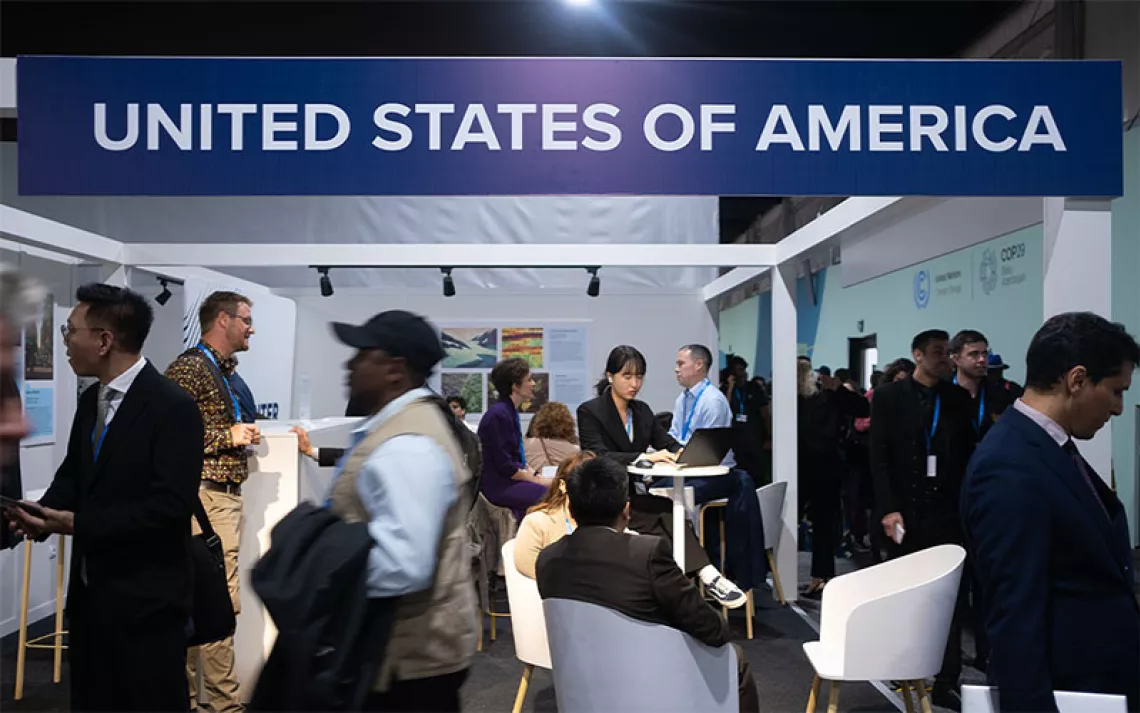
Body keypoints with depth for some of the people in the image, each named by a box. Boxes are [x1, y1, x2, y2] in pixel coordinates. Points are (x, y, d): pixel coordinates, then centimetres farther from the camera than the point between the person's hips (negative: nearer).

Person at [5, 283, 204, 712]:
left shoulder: (172, 406, -18)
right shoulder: (91, 400, 8)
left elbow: (171, 504, -23)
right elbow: (72, 474, 16)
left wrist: (79, 523, -20)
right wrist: (46, 511, -6)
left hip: (145, 600, -8)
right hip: (90, 590, 8)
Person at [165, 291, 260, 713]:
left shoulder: (222, 371, 19)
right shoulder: (189, 367, -11)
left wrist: (243, 434, 15)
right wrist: (228, 436, -17)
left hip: (223, 496, 10)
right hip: (206, 495, -10)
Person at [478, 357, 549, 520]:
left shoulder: (510, 412, 15)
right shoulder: (499, 415, -16)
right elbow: (505, 466, -18)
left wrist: (535, 474, 4)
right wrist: (537, 480, -10)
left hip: (511, 480, 9)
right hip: (499, 486, -9)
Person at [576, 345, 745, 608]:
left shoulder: (642, 410, 14)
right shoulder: (589, 411, -6)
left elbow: (668, 444, 6)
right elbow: (598, 456, -20)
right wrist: (645, 457, -32)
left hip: (636, 494, 5)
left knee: (669, 513, -28)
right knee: (665, 514, -30)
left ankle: (705, 575, -40)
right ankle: (706, 575, -36)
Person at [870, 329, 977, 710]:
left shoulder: (958, 398, 8)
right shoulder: (889, 396, 1)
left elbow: (968, 454, 5)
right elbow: (879, 457, -2)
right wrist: (888, 509, -10)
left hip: (950, 512, 2)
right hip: (906, 512, -1)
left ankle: (946, 681, 9)